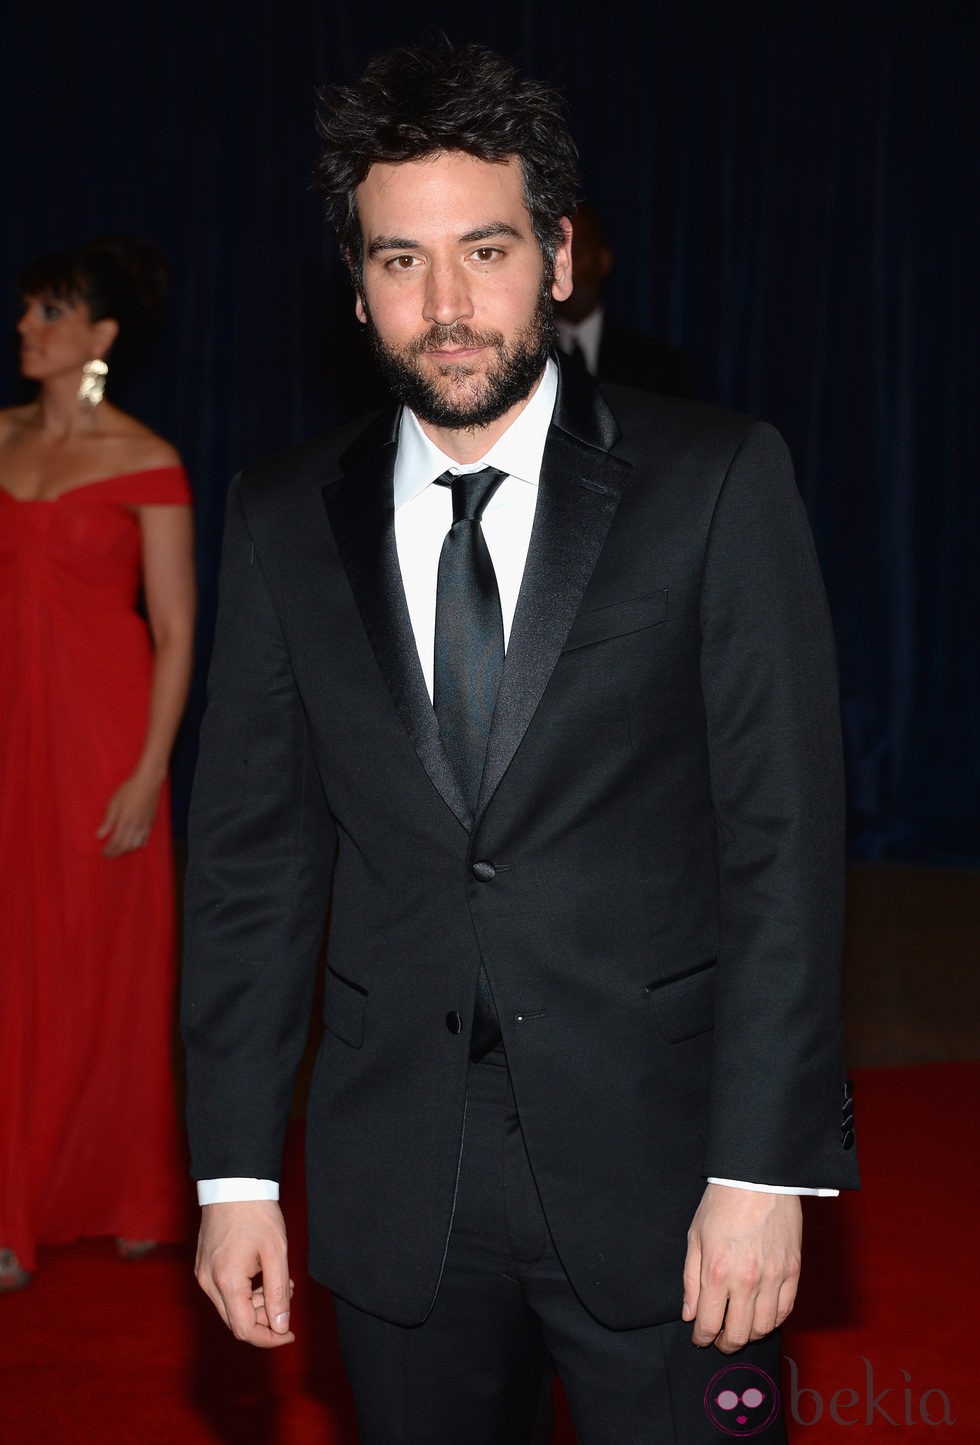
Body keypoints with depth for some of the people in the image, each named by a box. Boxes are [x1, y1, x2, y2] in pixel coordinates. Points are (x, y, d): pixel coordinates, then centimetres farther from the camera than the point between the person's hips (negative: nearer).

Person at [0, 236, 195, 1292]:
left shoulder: (145, 464, -6)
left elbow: (176, 633, -7)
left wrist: (149, 772, -13)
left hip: (101, 732, -4)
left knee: (106, 966, 6)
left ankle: (129, 1195, 24)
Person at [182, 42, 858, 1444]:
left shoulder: (718, 479, -5)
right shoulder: (284, 518, 3)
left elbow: (784, 838, -8)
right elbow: (251, 855, 4)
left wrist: (763, 1169, -12)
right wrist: (234, 1171, 1)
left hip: (656, 1171, -2)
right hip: (396, 1194, 2)